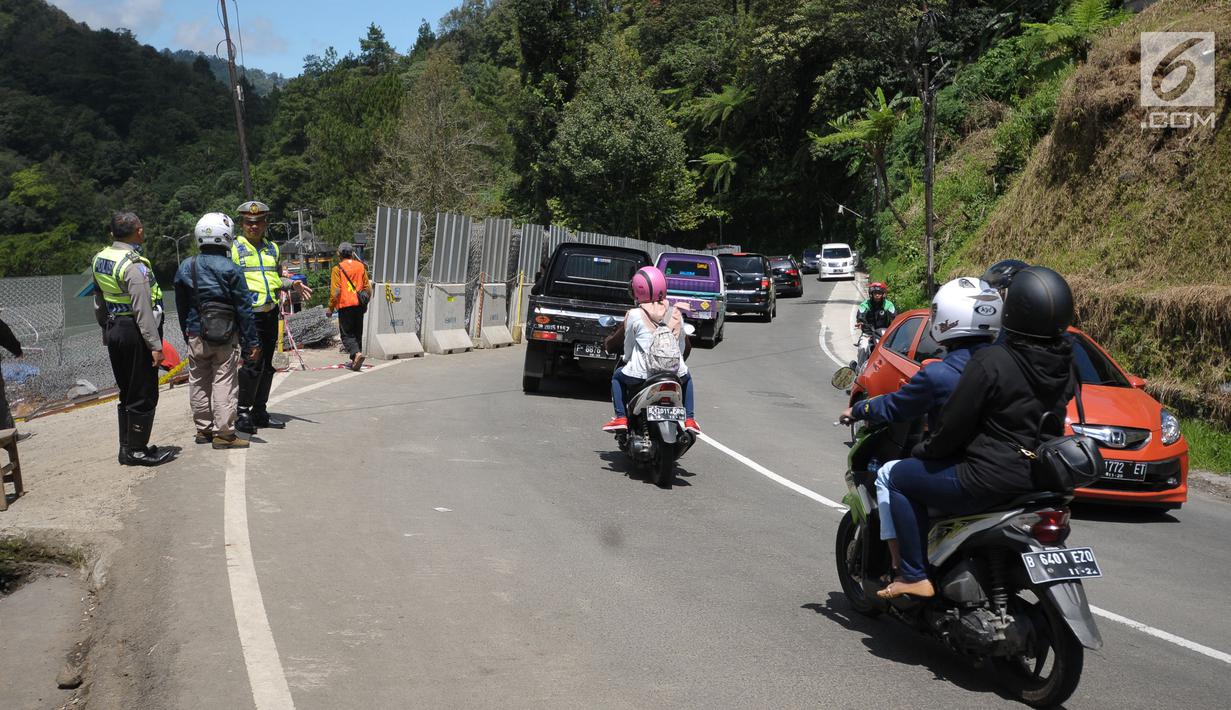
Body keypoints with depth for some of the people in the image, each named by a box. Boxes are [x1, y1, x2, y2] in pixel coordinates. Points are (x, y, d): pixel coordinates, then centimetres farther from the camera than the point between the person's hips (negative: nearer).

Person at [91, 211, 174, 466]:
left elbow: (99, 303, 18)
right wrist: (155, 344, -20)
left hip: (113, 330, 9)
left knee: (127, 393, 18)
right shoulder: (134, 265, -18)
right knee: (143, 395, 0)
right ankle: (137, 451, 5)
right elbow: (143, 309, -22)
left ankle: (126, 447, 24)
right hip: (135, 333, -9)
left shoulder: (100, 260, 9)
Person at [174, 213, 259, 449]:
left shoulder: (185, 268, 3)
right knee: (224, 383, 0)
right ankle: (224, 433, 0)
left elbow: (181, 307, 10)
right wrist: (252, 341, -4)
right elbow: (244, 308, -10)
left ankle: (203, 430, 22)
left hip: (196, 336, 4)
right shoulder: (230, 269, -12)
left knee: (198, 384, 14)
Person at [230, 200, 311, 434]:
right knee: (252, 363, -14)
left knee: (267, 365, 11)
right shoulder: (234, 248, -1)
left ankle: (259, 411, 21)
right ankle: (243, 412, -4)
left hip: (271, 314, 7)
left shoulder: (272, 248, 18)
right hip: (248, 313, -7)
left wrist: (292, 284, 11)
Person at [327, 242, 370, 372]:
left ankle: (356, 353, -24)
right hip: (359, 305, 5)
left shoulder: (338, 269, -6)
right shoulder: (361, 266, 8)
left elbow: (336, 291, -11)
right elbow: (368, 288, 10)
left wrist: (330, 308, -2)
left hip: (345, 305, -5)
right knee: (357, 333, 14)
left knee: (347, 334, 0)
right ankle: (355, 361, 16)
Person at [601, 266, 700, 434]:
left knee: (617, 377, 29)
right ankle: (689, 419, 23)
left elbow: (628, 346, 8)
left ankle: (620, 417, 17)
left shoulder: (634, 315, -2)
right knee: (687, 378, 37)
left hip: (642, 373, -2)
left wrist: (627, 360, 29)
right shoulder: (675, 313, 8)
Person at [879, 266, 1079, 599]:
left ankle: (915, 576, 5)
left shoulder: (990, 362, -20)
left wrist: (924, 450, 5)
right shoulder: (1064, 364, 3)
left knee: (899, 477, 8)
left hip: (991, 479, -8)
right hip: (1043, 478, 9)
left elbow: (953, 425, -15)